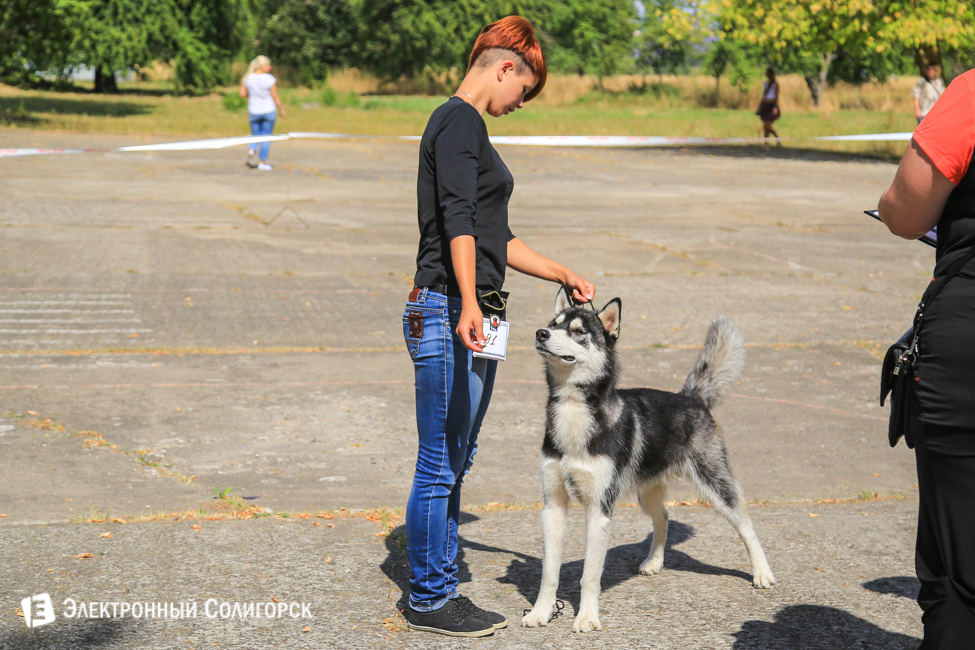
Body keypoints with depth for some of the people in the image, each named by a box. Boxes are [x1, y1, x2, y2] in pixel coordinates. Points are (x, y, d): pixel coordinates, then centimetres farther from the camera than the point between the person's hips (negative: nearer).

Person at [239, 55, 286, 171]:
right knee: (266, 136, 7)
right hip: (269, 111, -3)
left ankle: (252, 149, -14)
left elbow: (242, 93, 2)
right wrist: (281, 109, 3)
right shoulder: (269, 79, -13)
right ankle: (263, 162, 5)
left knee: (255, 134, 17)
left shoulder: (248, 78, -2)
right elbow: (275, 97, -9)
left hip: (254, 112, 3)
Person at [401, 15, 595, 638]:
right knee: (441, 464, -1)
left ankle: (440, 589, 24)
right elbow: (459, 220, -24)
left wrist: (562, 274, 26)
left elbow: (496, 238, 25)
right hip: (448, 312, -10)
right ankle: (429, 599, 10)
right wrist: (469, 306, -34)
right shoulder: (459, 121, -9)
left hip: (472, 315, 10)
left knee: (456, 462, 14)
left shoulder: (470, 126, 21)